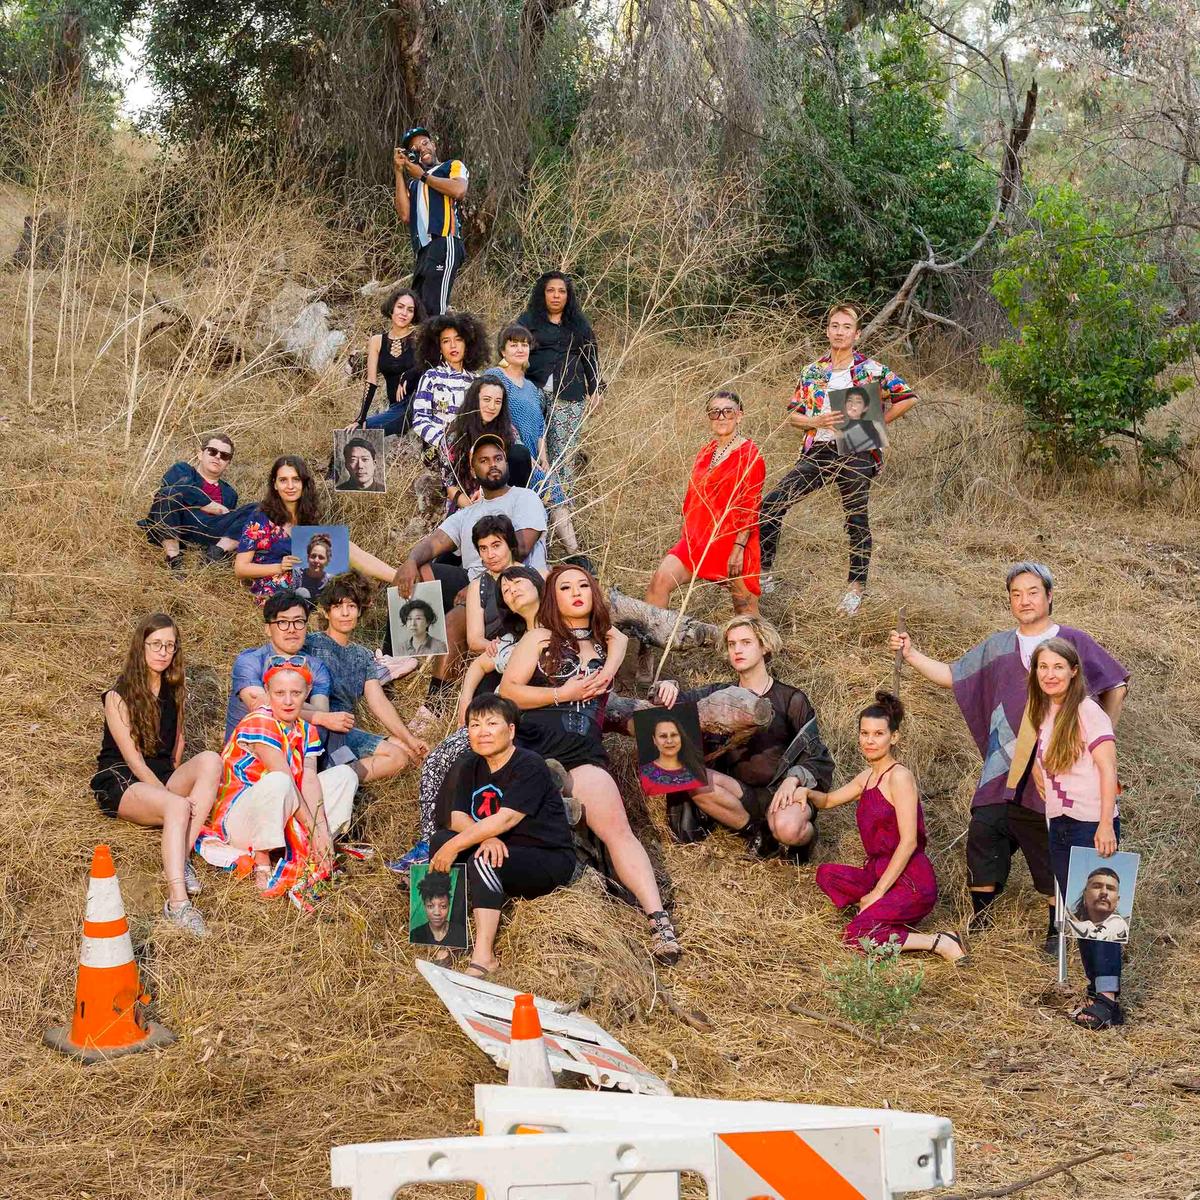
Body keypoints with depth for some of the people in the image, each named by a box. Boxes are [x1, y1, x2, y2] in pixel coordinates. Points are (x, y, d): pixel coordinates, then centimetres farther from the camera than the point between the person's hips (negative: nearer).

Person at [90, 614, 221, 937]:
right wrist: (173, 796, -22)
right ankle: (178, 903, -48)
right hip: (121, 781, -6)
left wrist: (181, 783, 3)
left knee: (210, 760, -27)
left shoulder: (174, 690, 10)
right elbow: (134, 760, -14)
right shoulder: (119, 696, -9)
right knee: (177, 807, -37)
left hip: (163, 778, 6)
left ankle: (180, 858, -28)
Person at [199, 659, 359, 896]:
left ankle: (318, 854, -7)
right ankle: (262, 862, -21)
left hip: (286, 818, 8)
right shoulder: (259, 722, -17)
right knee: (276, 782, -38)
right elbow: (284, 781, -22)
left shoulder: (306, 731, 7)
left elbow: (310, 780, -7)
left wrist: (323, 830, -22)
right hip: (238, 818, -8)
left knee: (344, 775, 1)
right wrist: (313, 828, -20)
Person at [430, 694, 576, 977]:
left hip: (550, 859, -7)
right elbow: (458, 818, -2)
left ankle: (483, 957, -34)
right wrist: (486, 837, -24)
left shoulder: (529, 766, -16)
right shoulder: (470, 766, 8)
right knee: (441, 839, -12)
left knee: (483, 862, -33)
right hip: (502, 849, 7)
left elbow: (506, 819, -26)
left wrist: (455, 846, -28)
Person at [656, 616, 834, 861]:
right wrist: (667, 687, -24)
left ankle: (805, 832, 0)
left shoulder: (791, 700, 2)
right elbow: (677, 703, -1)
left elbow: (818, 758, 1)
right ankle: (755, 832, -13)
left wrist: (794, 778, -19)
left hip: (782, 791, -3)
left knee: (786, 828, -38)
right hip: (740, 792, 3)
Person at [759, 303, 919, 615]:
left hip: (857, 452, -3)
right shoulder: (813, 372, 10)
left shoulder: (871, 370, 1)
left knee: (857, 521, 1)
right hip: (818, 451, 3)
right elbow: (792, 416, 12)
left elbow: (908, 398, 0)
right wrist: (819, 420, -8)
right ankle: (763, 574, -2)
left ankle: (856, 588, 14)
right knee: (773, 502, -9)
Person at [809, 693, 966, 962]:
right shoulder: (867, 777, 13)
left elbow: (909, 842, -18)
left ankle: (939, 943, -13)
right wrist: (807, 792, 6)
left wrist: (877, 892, -16)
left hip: (911, 884, -9)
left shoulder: (899, 777, -13)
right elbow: (828, 800, 30)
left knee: (855, 937, -22)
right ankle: (883, 911, -3)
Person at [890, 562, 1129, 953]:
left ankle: (1056, 930, 16)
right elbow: (951, 675, 16)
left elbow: (1116, 687, 6)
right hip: (1002, 770, 3)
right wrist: (911, 654, 4)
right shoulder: (998, 646, 13)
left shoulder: (1073, 642, 2)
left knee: (1051, 850, 3)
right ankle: (979, 922, 10)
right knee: (983, 834, -5)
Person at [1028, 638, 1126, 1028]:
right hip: (1059, 826, 8)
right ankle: (1096, 989, 15)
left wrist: (1106, 825, -22)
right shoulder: (1043, 715, 13)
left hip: (1093, 824, -8)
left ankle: (1108, 997, -16)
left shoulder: (1087, 711, -9)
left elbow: (1107, 769, -15)